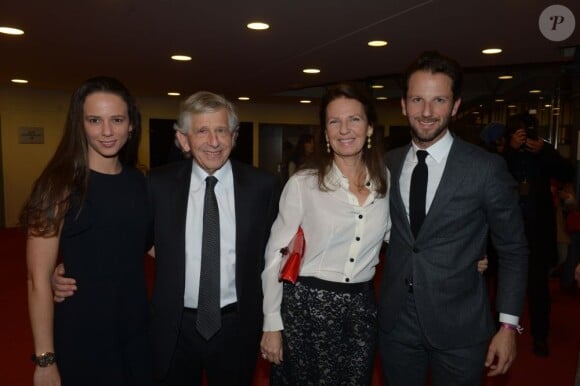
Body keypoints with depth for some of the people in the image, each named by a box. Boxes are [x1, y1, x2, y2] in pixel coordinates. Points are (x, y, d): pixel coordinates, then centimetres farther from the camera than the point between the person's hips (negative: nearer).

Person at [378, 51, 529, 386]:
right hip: (396, 322, 3)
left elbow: (513, 250, -4)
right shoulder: (388, 164, 0)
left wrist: (509, 325, -6)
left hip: (459, 325, -3)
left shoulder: (487, 168, -11)